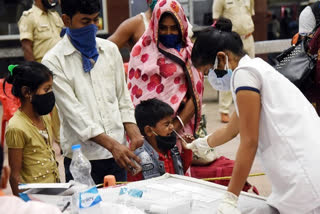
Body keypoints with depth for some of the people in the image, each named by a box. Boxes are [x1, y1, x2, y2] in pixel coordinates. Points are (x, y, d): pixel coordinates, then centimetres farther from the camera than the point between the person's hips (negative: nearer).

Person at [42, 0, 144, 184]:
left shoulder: (110, 50, 9)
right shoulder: (53, 61, -7)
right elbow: (73, 112, -14)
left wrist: (132, 131, -3)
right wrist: (111, 144, -22)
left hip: (116, 152, 5)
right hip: (82, 157, -4)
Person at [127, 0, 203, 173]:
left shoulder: (189, 53, 8)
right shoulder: (142, 50, 5)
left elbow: (195, 96, 1)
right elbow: (133, 91, 3)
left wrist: (176, 124, -11)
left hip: (180, 128, 1)